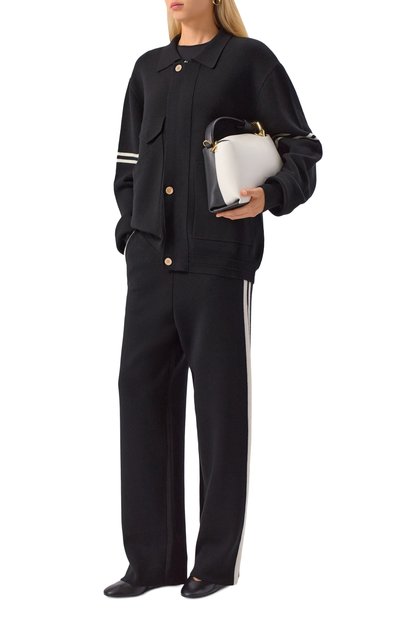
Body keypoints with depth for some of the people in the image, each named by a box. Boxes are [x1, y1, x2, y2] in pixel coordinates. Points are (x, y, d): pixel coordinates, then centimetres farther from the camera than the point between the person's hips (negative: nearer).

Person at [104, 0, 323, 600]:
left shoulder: (249, 60, 1)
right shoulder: (148, 68, 18)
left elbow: (302, 149, -2)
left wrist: (270, 196, -20)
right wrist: (132, 229, 9)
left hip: (218, 260, -5)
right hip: (152, 261, 5)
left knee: (220, 400, 0)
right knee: (142, 390, 2)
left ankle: (218, 558, 9)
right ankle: (154, 557, 10)